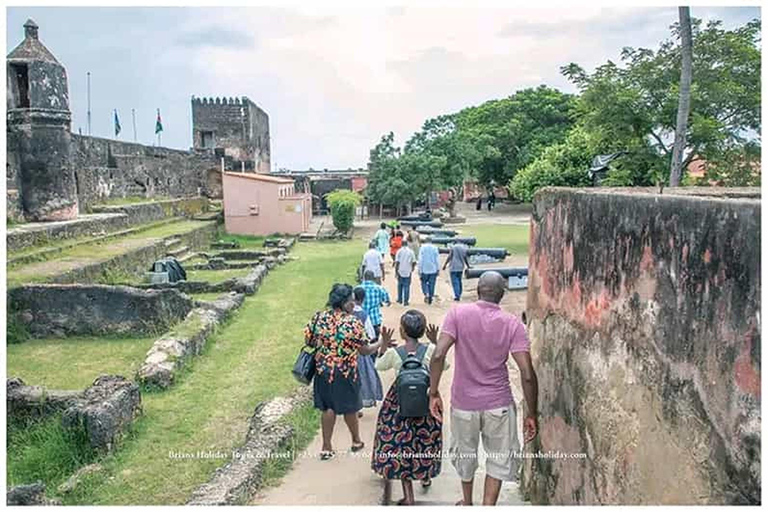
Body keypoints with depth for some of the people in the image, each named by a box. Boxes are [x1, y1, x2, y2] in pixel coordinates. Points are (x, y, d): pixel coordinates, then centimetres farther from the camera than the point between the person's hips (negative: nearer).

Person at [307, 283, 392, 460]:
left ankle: (326, 447, 19)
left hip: (323, 370, 4)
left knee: (328, 407, 15)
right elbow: (365, 350, -12)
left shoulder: (319, 317, -5)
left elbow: (308, 340, 2)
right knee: (349, 407, 14)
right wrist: (380, 343, 5)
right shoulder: (352, 323, -18)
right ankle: (356, 442, 35)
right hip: (345, 373, -4)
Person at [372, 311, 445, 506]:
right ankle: (426, 476, 48)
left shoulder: (393, 353, -16)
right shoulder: (430, 350, -14)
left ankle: (408, 496, 10)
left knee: (399, 445, 9)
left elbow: (379, 366, 5)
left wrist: (384, 344, 11)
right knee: (426, 438, 25)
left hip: (399, 404, -2)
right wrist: (435, 343, 10)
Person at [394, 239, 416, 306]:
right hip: (408, 272, 0)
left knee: (400, 285, 15)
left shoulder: (399, 251, -4)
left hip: (400, 272, 0)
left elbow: (397, 262, -9)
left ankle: (400, 299, 22)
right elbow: (414, 262, 0)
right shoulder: (411, 252, 0)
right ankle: (406, 301, 0)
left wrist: (396, 271, -4)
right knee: (407, 286, 3)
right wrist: (412, 269, 17)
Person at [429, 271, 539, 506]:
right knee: (500, 458, 20)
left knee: (464, 455, 24)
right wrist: (531, 414, -4)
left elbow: (438, 355, -19)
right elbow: (527, 374, -14)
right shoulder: (513, 324, -9)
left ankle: (467, 503, 44)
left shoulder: (458, 313, -10)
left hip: (464, 403, 1)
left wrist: (433, 393, -9)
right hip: (499, 405, -1)